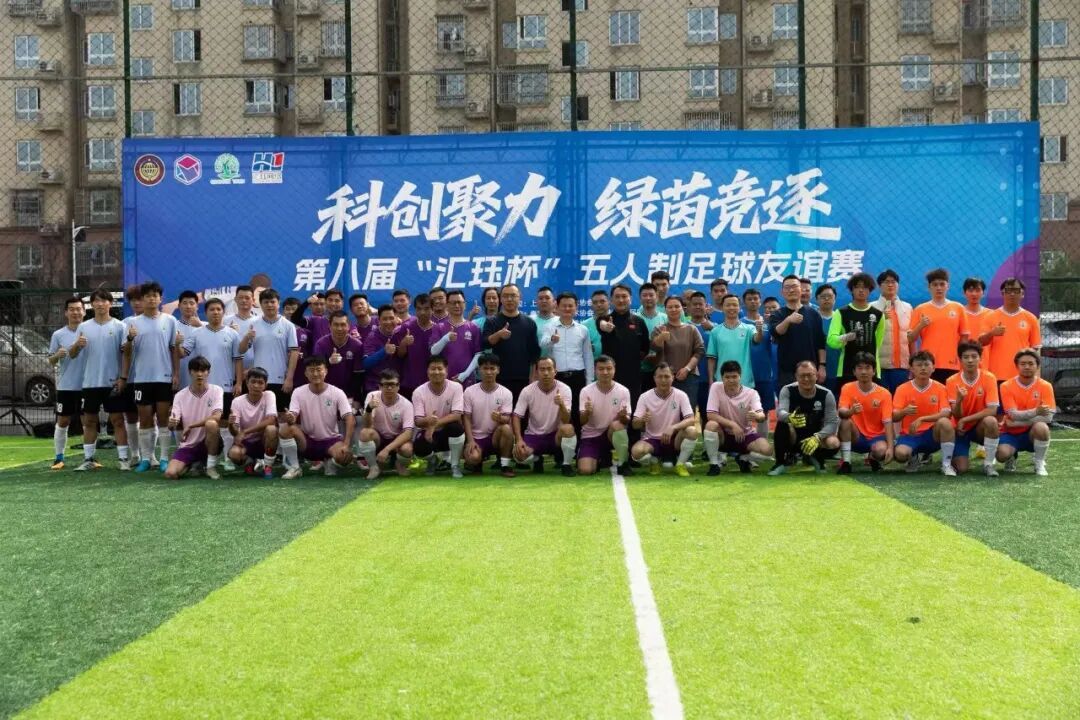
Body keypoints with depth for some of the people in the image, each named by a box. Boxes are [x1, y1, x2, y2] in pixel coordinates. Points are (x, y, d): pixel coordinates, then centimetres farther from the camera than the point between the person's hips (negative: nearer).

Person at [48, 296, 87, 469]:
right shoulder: (58, 335, 2)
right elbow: (51, 361, 6)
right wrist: (57, 355, -15)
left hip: (87, 385, 0)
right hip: (66, 386, 0)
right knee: (62, 421, 6)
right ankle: (59, 457, 14)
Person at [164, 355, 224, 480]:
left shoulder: (216, 390, -7)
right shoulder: (180, 396, -2)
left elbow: (217, 417, -22)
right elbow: (172, 426, -6)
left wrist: (190, 426, -22)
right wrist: (172, 424, -31)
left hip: (208, 443, -2)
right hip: (188, 446, 2)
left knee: (211, 423, -34)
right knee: (170, 473, -23)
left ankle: (211, 466, -15)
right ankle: (193, 465, 13)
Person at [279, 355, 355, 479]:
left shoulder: (337, 393, -10)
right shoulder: (298, 392, -6)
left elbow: (350, 420, -16)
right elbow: (292, 418, -16)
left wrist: (346, 445, -30)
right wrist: (289, 418, -43)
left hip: (331, 440, -1)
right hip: (307, 440, 1)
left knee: (345, 456, -34)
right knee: (286, 430, -29)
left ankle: (331, 463, 5)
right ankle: (294, 468, -9)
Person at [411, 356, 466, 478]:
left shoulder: (456, 387, -12)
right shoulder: (419, 392, -11)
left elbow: (456, 415, -20)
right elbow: (417, 421, -15)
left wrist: (434, 424, -31)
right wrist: (427, 421, -39)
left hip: (448, 433, 0)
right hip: (428, 432, 0)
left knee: (456, 426, -34)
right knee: (418, 448, -32)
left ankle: (455, 465, -9)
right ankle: (432, 460, 9)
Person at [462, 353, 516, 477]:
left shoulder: (506, 393, -5)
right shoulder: (469, 391, -5)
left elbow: (507, 419, -12)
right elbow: (466, 418, -3)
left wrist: (500, 418, -36)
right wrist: (470, 440, -16)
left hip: (495, 436, 1)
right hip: (476, 437, 0)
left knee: (506, 428, -33)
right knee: (472, 458, -32)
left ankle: (505, 465, -15)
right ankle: (477, 462, 9)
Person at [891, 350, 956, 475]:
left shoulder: (940, 388, -2)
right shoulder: (902, 389, -2)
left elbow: (946, 413, -14)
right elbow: (894, 417, -7)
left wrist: (922, 419, -27)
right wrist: (904, 412, -31)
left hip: (932, 434, 0)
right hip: (910, 434, 0)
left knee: (944, 422, -33)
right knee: (900, 454, -33)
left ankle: (946, 464, -18)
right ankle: (913, 458, 8)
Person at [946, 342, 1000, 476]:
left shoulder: (989, 378, -13)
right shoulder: (952, 381, -12)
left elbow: (992, 410, -20)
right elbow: (957, 416, -15)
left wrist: (965, 419, -25)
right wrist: (958, 400, -37)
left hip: (980, 427, 0)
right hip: (961, 429, 0)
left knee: (991, 421, -36)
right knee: (961, 469, -17)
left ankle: (988, 464, -17)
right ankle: (956, 457, 22)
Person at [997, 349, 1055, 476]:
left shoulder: (1045, 386, -8)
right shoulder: (1006, 386, -9)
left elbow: (1048, 417, -17)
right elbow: (1014, 415, -19)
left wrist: (1018, 422, -22)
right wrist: (1035, 412, -37)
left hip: (1032, 433, 0)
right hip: (1011, 433, 0)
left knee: (1041, 427, -35)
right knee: (1002, 454, -31)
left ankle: (1040, 463, -10)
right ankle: (1012, 457, 10)